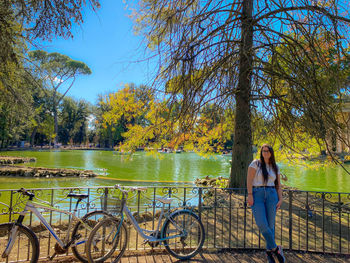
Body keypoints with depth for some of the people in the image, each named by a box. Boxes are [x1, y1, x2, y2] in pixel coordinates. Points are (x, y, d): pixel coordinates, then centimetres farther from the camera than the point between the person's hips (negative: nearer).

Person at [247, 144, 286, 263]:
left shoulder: (275, 167, 12)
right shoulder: (255, 163, 1)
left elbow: (278, 185, 14)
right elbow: (249, 179, -6)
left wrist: (280, 199, 2)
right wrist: (250, 195, -14)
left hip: (271, 195, 3)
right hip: (257, 195, -3)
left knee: (270, 224, 3)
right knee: (262, 224, -13)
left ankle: (269, 251, 18)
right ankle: (276, 248, 6)